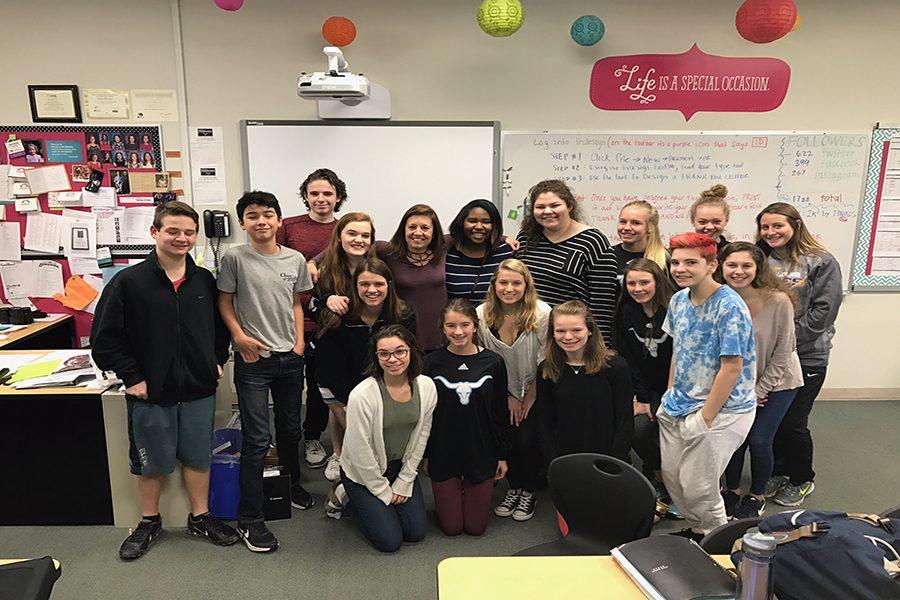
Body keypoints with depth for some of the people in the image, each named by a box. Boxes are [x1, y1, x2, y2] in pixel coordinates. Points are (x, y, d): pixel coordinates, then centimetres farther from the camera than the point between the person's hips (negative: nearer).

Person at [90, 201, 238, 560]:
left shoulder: (205, 281, 2)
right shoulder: (129, 282, -10)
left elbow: (221, 325, 16)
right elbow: (104, 338, -8)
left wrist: (218, 361, 6)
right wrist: (131, 378, -10)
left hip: (199, 390, 3)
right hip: (150, 393, -2)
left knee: (198, 456, 14)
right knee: (153, 462, 13)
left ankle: (200, 517, 32)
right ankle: (149, 522, 35)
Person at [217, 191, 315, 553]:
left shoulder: (295, 259, 3)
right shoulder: (235, 258, -6)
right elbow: (224, 301, 0)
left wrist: (300, 341, 3)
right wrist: (239, 335, -13)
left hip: (290, 357, 4)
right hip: (253, 359, -4)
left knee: (290, 429, 19)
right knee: (256, 439, -3)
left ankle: (292, 485, 43)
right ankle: (249, 519, 10)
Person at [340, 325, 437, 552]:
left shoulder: (427, 387, -14)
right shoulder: (362, 395, -29)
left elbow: (421, 436, -3)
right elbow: (360, 451, -20)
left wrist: (404, 483, -1)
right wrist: (383, 491, -10)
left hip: (403, 467, 5)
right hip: (363, 472, -4)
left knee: (416, 532, 6)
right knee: (390, 541, -1)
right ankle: (347, 496, 20)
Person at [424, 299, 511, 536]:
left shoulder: (493, 363, -7)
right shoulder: (432, 363, -8)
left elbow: (501, 413, 1)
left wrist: (503, 455, 3)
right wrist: (425, 455, 2)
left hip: (481, 453, 0)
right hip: (443, 454, 0)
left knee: (476, 527, 9)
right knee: (451, 527, 7)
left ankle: (470, 489, 37)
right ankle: (453, 492, 36)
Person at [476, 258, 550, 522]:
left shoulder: (542, 313, -18)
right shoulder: (482, 315, -12)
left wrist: (530, 397, -6)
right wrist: (508, 397, -1)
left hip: (535, 393, -2)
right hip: (503, 393, 2)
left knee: (527, 440, -12)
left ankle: (528, 492, 15)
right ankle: (514, 488, 19)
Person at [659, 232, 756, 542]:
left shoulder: (729, 307, -19)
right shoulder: (679, 300, 3)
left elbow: (732, 367, -19)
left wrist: (704, 417, -16)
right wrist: (670, 397, 10)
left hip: (721, 409, -7)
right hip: (678, 407, 7)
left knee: (697, 487, 1)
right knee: (672, 477, 13)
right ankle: (697, 530, 38)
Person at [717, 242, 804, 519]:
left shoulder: (778, 301, -24)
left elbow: (782, 354, -15)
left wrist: (760, 391, -11)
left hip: (777, 382, -2)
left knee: (759, 440, -5)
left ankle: (757, 496, 22)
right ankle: (732, 490, 28)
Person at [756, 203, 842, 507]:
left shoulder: (821, 262, -6)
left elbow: (823, 311, -12)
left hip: (806, 357, -4)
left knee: (793, 424, 4)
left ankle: (801, 480, 28)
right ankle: (777, 473, 33)